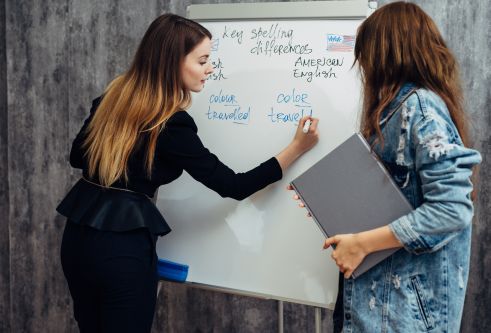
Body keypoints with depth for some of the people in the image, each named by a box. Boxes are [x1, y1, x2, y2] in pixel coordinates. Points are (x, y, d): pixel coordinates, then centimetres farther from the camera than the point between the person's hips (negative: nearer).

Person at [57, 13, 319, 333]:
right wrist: (297, 148, -8)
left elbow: (78, 156, 15)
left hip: (79, 233, 7)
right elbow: (233, 186, -12)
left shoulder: (112, 96, 3)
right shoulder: (172, 125, -17)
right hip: (124, 245, -7)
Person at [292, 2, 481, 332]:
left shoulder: (422, 105, -17)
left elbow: (451, 210, -25)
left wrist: (361, 243, -22)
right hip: (382, 280, 9)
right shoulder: (399, 106, 13)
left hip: (409, 295, -9)